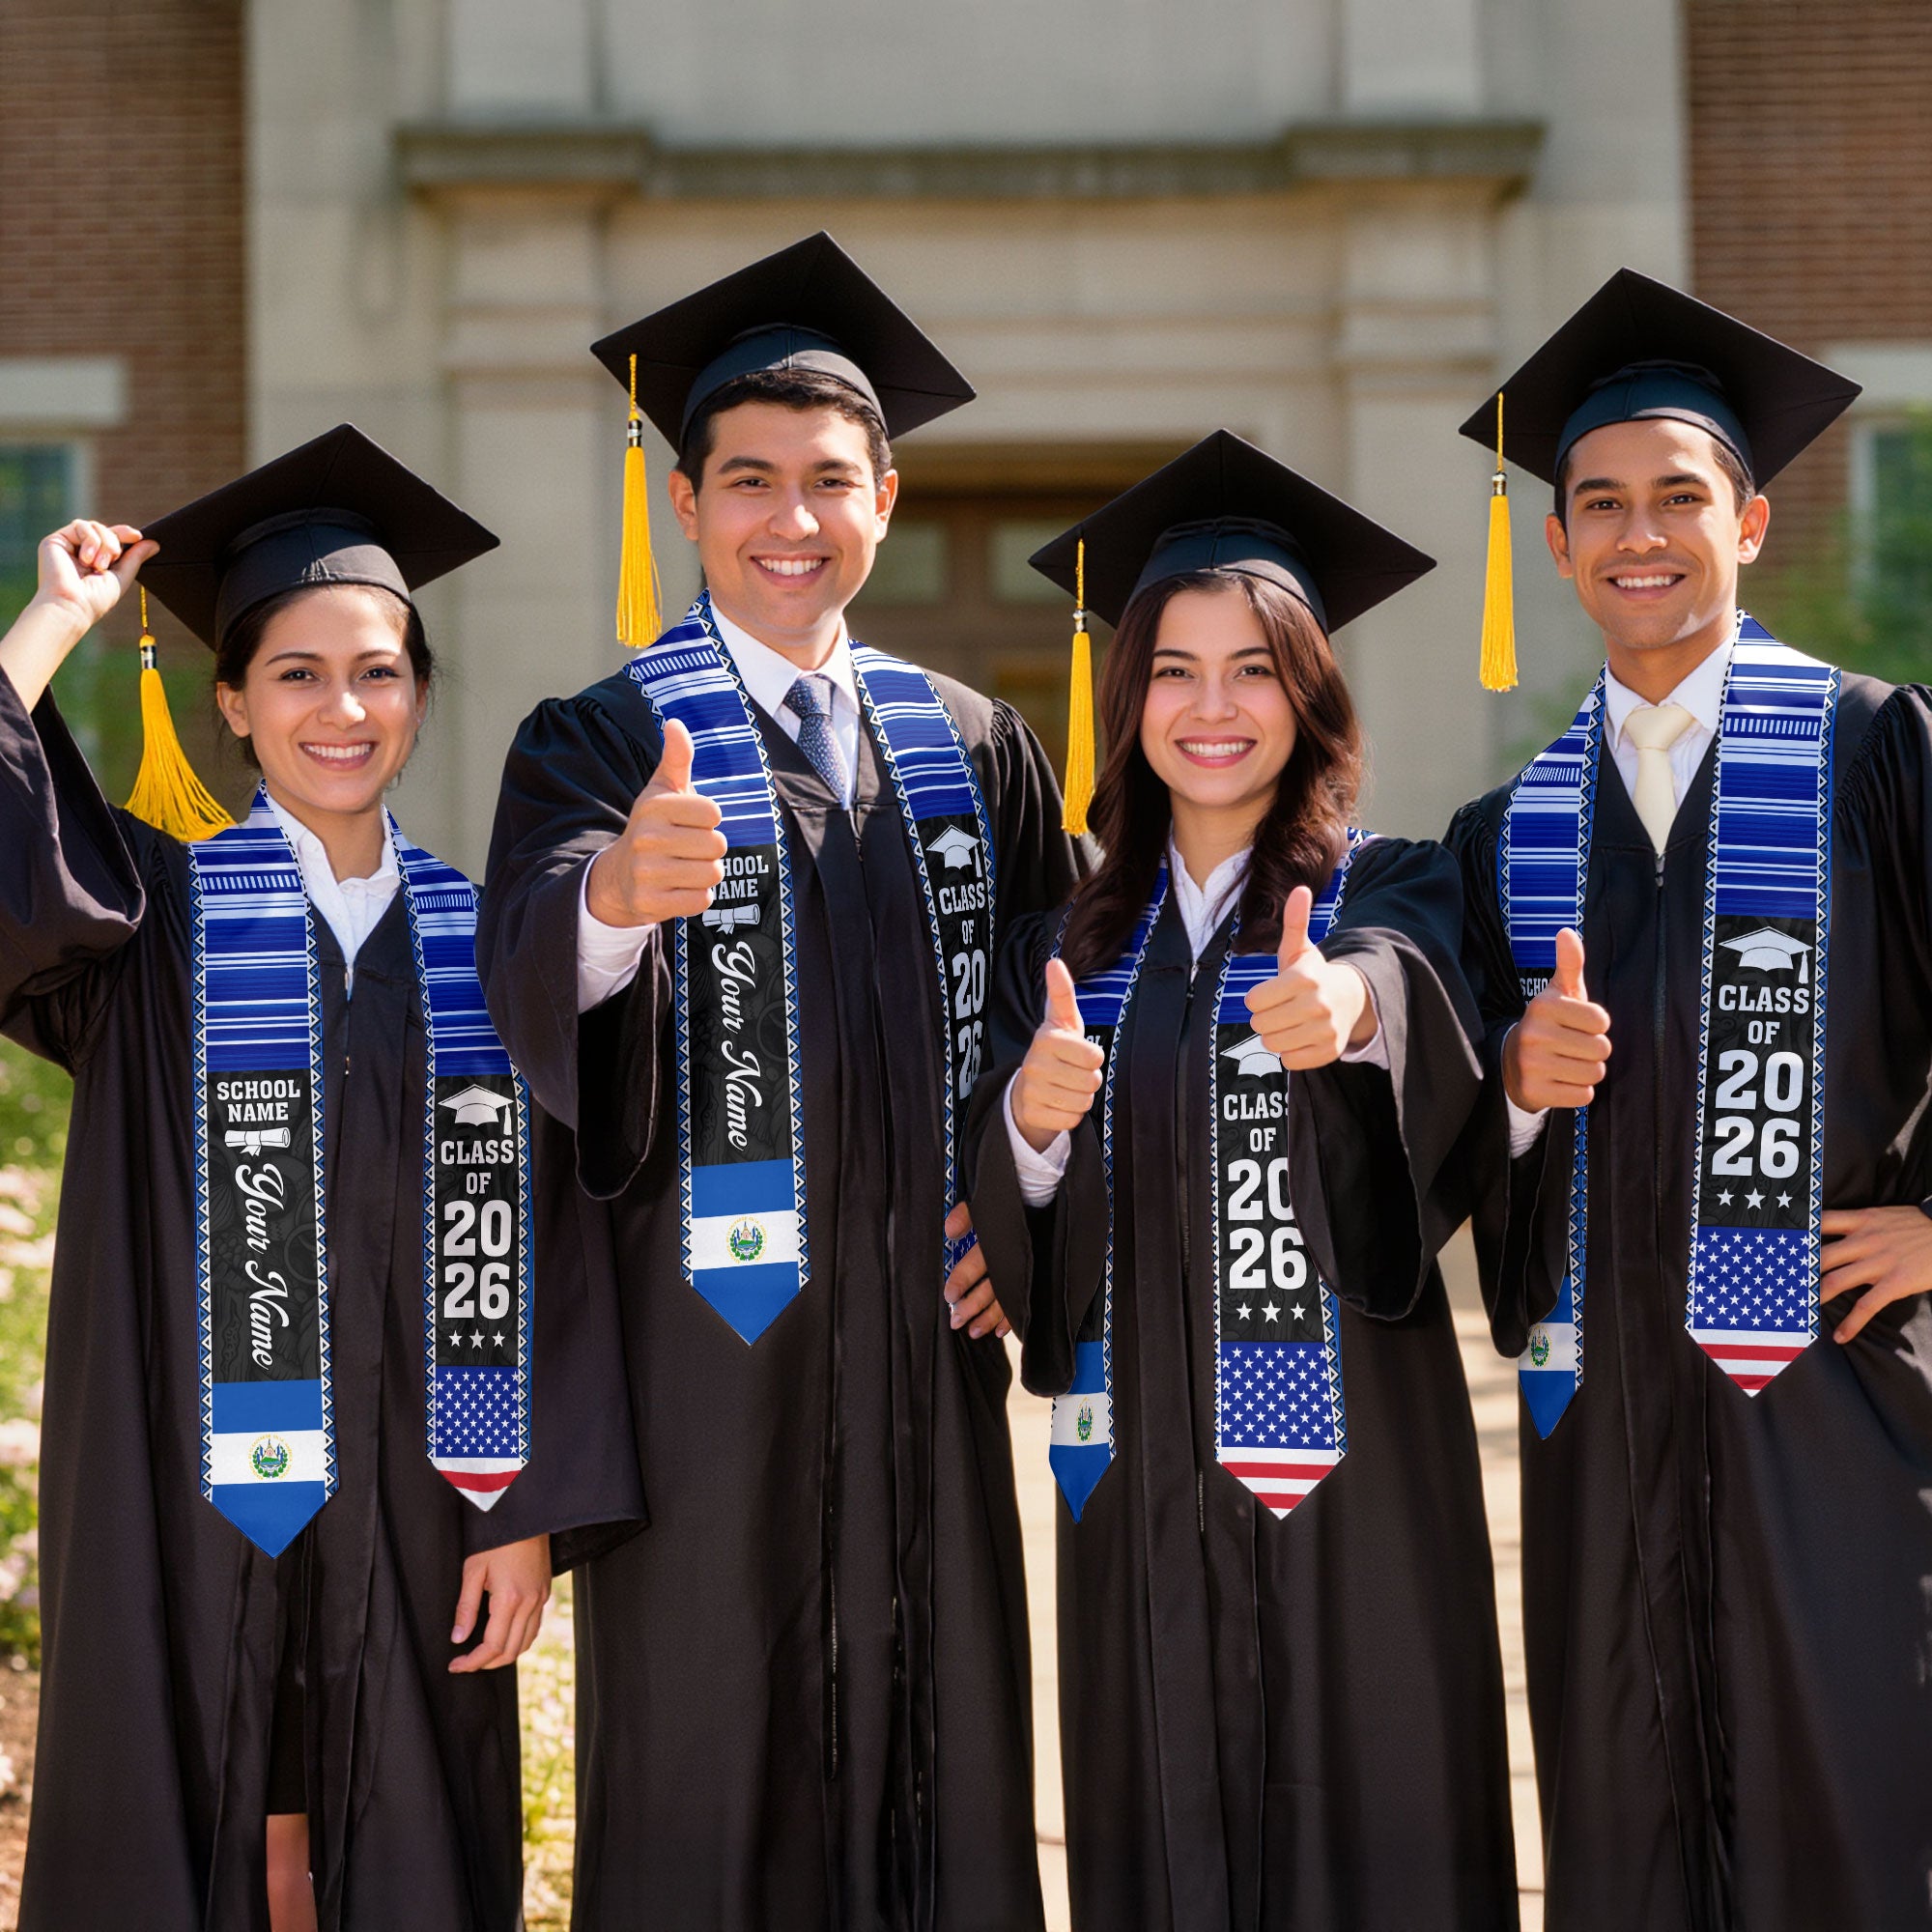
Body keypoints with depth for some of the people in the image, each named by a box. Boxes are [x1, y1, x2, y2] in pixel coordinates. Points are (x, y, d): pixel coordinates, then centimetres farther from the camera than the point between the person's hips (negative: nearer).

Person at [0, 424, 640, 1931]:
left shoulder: (480, 940, 6)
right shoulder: (155, 914, 2)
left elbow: (529, 1245, 3)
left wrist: (528, 1511, -3)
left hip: (411, 1509, 2)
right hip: (189, 1498, -2)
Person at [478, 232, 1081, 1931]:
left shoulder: (975, 751, 11)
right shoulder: (599, 743, -1)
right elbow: (533, 966, -21)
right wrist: (616, 890, -43)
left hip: (923, 1332, 4)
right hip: (706, 1335, -3)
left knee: (938, 1760, 7)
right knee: (707, 1784, 0)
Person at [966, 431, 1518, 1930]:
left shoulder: (1391, 893, 1)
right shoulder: (1071, 945, 11)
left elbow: (1413, 985, -24)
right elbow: (1007, 1231, 5)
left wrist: (1350, 1003, -46)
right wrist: (1030, 1122, -17)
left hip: (1347, 1461, -3)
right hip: (1139, 1466, 3)